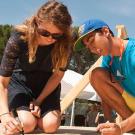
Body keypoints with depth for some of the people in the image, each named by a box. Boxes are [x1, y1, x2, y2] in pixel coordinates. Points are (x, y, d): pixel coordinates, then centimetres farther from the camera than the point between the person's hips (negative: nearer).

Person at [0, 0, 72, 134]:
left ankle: (35, 113, 17)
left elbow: (58, 74, -12)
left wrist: (39, 100, -13)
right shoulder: (19, 38, -32)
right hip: (20, 80, -1)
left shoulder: (64, 43, -28)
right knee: (27, 124, -21)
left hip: (46, 82, 2)